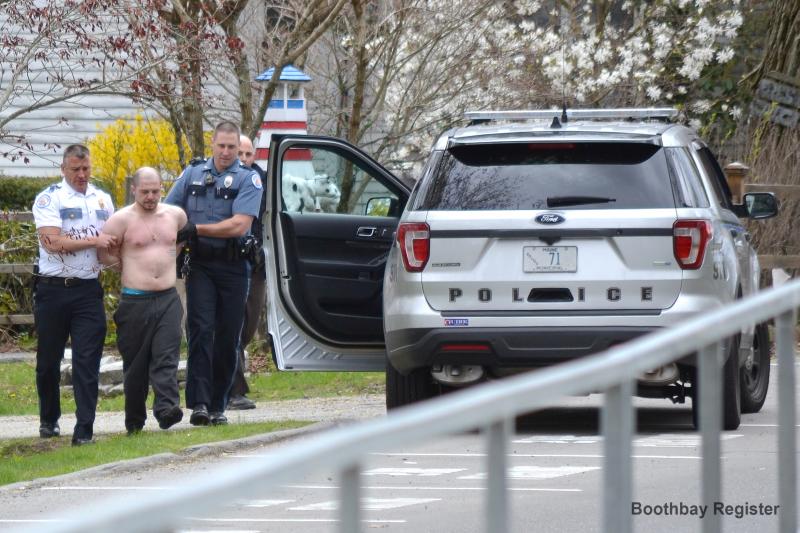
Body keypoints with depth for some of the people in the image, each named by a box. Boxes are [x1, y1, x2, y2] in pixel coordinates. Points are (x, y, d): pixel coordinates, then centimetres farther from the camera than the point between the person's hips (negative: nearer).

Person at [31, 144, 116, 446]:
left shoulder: (102, 200, 11)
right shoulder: (49, 199, -5)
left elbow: (111, 242, 21)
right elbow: (53, 242, -16)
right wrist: (94, 242, -12)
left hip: (89, 289, 3)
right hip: (53, 289, -2)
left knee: (87, 361, -6)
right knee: (49, 359, 10)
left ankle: (84, 430, -7)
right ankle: (49, 419, 29)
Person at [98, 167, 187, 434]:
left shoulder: (175, 215, 9)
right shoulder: (122, 219, -4)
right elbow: (103, 253, -2)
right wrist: (129, 267, 6)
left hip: (169, 299, 2)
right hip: (135, 300, -2)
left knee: (167, 357, -11)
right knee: (136, 361, 4)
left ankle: (167, 407, -21)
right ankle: (134, 420, 14)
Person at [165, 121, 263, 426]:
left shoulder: (248, 179, -1)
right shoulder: (193, 174, 9)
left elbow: (239, 226, -13)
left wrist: (196, 229, -15)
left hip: (233, 267, -1)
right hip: (200, 266, 1)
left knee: (227, 338, 3)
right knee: (201, 330, -13)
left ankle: (218, 406, 12)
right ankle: (198, 403, -18)